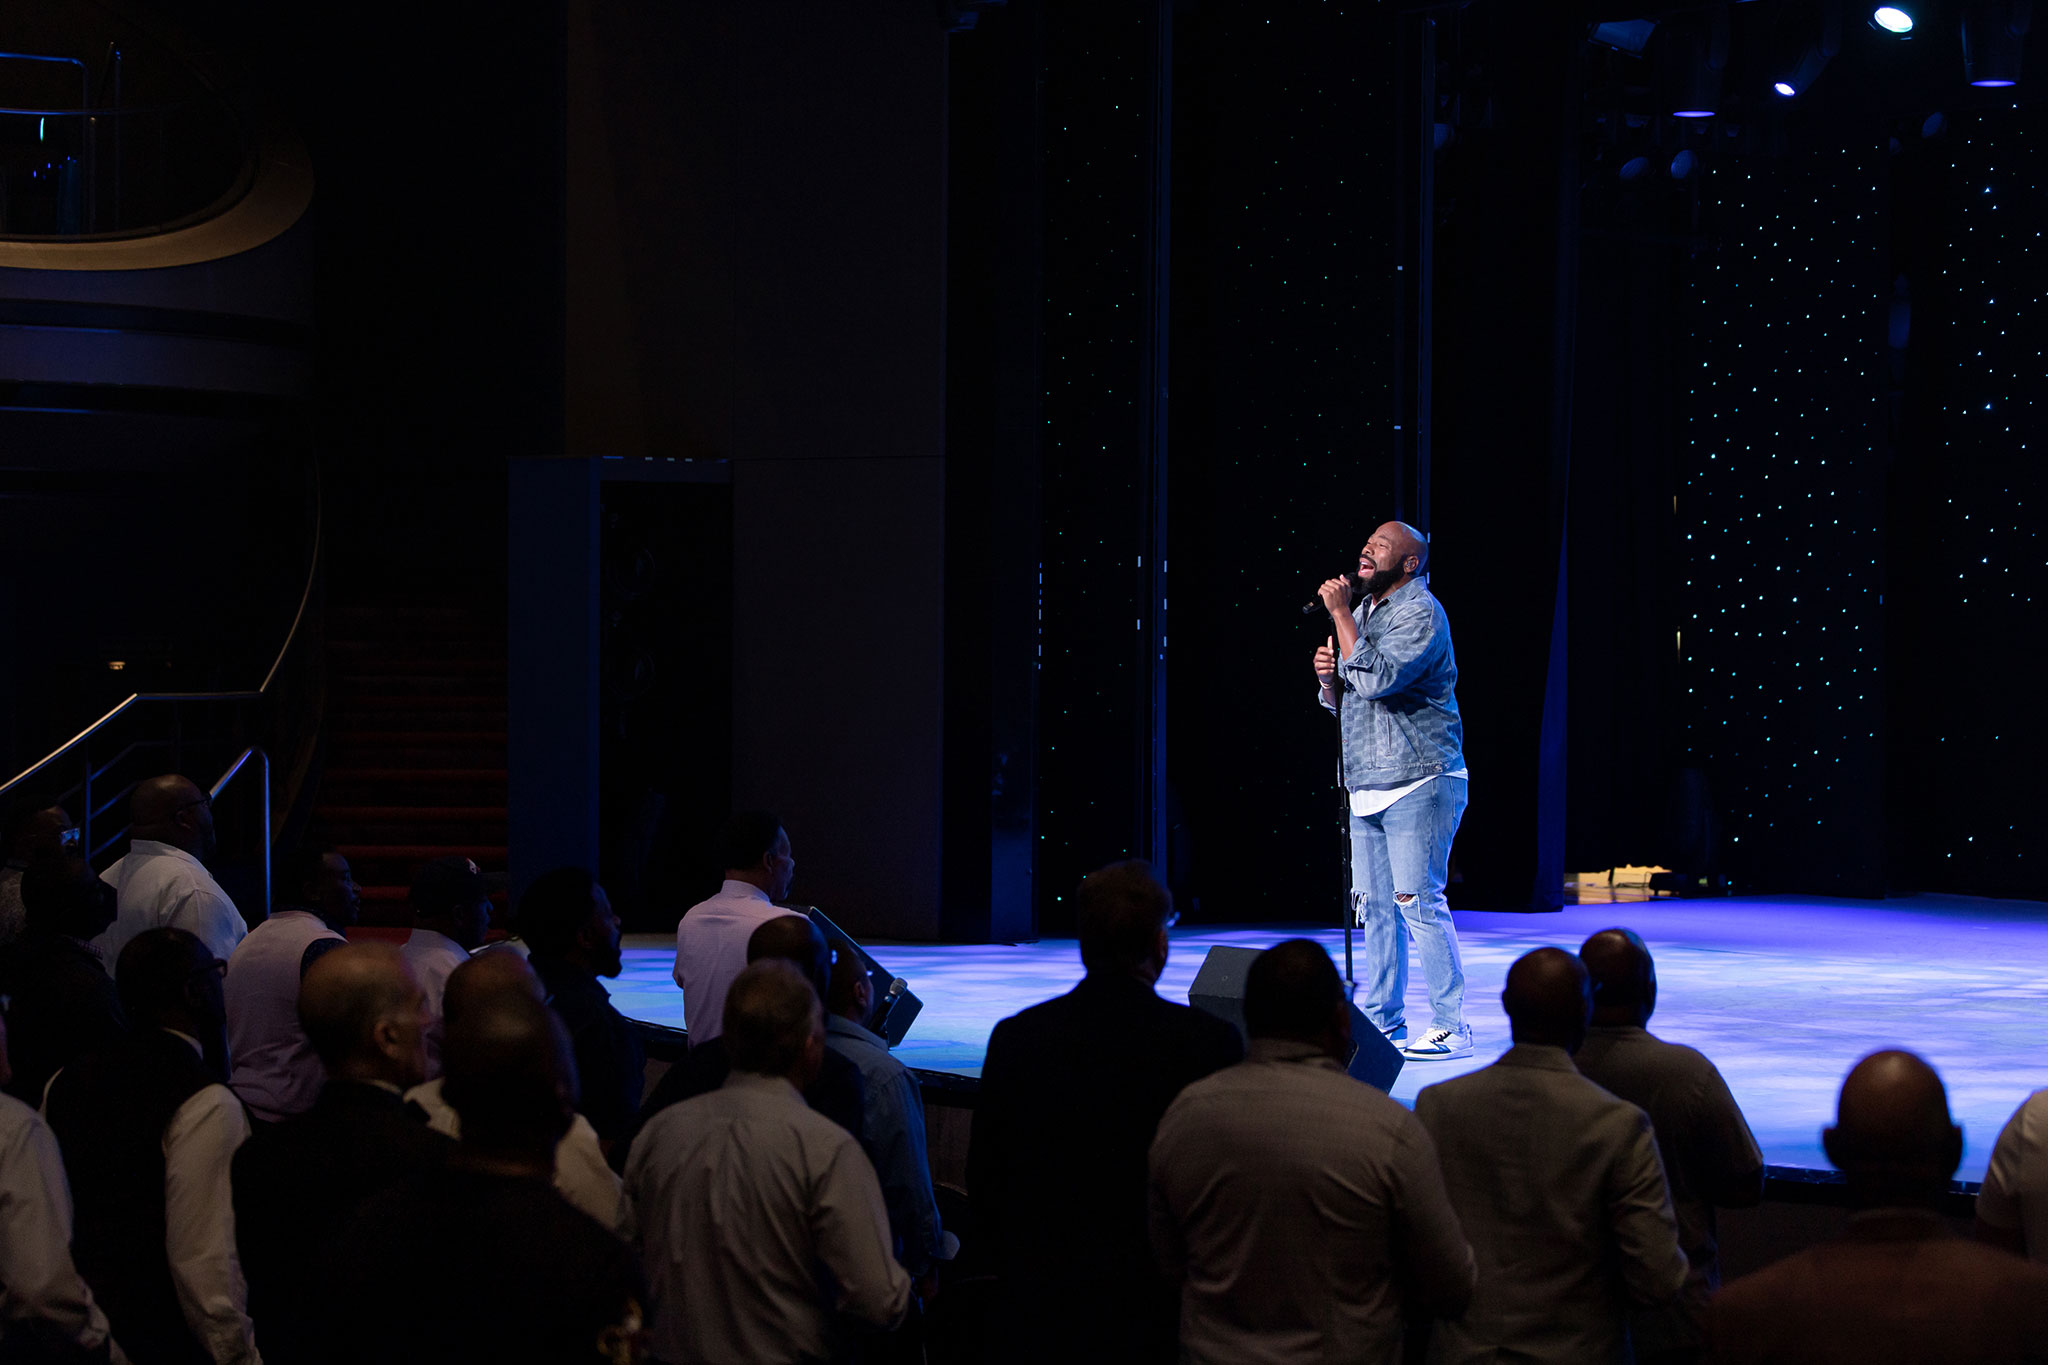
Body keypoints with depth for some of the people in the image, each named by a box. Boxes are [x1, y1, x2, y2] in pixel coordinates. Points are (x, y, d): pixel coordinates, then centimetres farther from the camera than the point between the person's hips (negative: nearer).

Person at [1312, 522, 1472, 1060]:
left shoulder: (1419, 613, -9)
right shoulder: (1363, 611, 18)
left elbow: (1376, 680, -24)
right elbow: (1342, 703, 24)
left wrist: (1340, 615, -17)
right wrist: (1328, 676, 2)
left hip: (1417, 784, -9)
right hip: (1368, 788, 9)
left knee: (1419, 902, -11)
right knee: (1377, 909, 9)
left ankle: (1451, 1026, -7)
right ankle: (1382, 1021, 15)